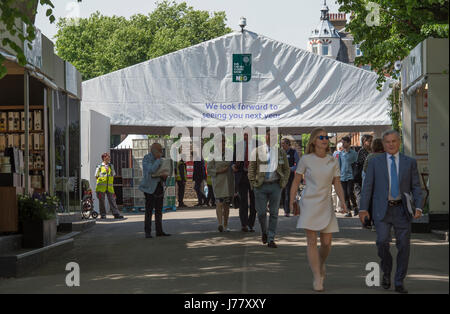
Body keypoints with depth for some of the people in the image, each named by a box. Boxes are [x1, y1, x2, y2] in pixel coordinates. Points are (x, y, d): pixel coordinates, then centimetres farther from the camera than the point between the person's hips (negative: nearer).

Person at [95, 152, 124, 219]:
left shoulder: (111, 166, 13)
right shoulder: (100, 166, 2)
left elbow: (113, 175, 20)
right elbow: (96, 176, 6)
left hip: (109, 187, 3)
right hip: (101, 186, -3)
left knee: (112, 200, -3)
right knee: (101, 201, 1)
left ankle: (116, 214, -6)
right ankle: (103, 215, 7)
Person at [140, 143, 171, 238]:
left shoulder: (157, 159, 14)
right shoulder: (146, 159, -9)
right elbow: (152, 170, -25)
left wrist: (164, 175, -2)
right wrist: (158, 159, -18)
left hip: (159, 186, 7)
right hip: (150, 187, -7)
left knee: (159, 211, 8)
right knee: (149, 210, -8)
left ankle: (159, 231, 12)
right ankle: (147, 232, -6)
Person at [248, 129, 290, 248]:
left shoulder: (281, 152, 8)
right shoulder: (257, 151, 4)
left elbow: (286, 169, 14)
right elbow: (251, 168, 5)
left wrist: (283, 183, 3)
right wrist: (253, 183, -3)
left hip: (275, 185, 1)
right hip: (261, 185, -1)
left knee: (274, 213, 0)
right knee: (261, 213, 0)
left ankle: (271, 239, 5)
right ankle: (264, 232, 27)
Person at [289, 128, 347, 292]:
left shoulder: (333, 161, 5)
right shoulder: (306, 160, -2)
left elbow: (337, 184, 6)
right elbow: (296, 181, 5)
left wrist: (343, 203, -7)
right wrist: (291, 200, -4)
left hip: (326, 205, 2)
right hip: (309, 204, -2)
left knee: (327, 243, 1)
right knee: (312, 241, -7)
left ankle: (321, 264, 33)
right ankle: (317, 278, -2)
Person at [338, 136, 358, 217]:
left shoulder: (353, 153, 0)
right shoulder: (341, 154, 12)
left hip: (350, 176, -4)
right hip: (343, 177, 4)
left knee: (350, 192, -17)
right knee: (345, 195, 3)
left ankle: (355, 207, 4)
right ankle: (349, 211, 9)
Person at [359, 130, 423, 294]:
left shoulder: (410, 162, 6)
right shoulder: (375, 162, 4)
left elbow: (416, 187, 4)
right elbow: (367, 186, 2)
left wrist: (418, 207, -10)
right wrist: (363, 208, -7)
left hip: (402, 210, 1)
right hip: (382, 209, -1)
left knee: (404, 246, -2)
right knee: (383, 241, -13)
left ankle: (399, 283, 8)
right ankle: (386, 272, 13)